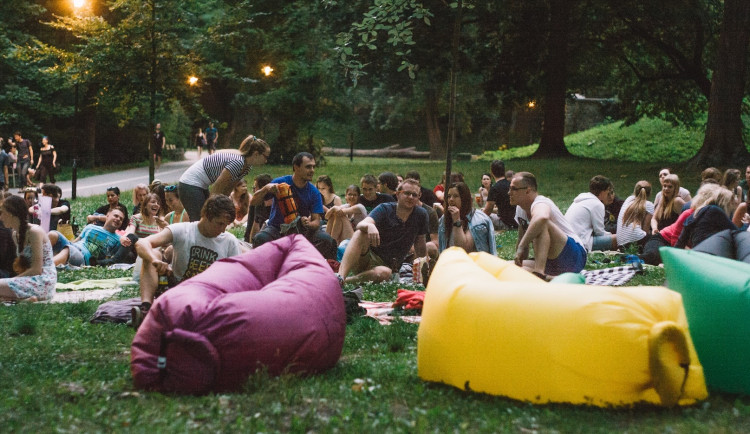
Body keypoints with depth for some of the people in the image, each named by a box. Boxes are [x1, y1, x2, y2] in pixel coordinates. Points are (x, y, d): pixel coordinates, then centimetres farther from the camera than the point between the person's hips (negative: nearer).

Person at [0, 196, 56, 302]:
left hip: (43, 281, -10)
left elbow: (37, 269, -16)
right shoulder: (17, 234, 15)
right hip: (32, 280, 10)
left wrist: (12, 279, -11)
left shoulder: (34, 232, -13)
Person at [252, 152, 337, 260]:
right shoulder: (280, 182, -10)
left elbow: (316, 221, -8)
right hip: (276, 228, -2)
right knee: (260, 238, -34)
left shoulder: (314, 193, -4)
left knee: (326, 240, -24)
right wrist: (266, 189, -38)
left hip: (301, 231, 2)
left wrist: (308, 224, -34)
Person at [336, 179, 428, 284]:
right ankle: (340, 277, -47)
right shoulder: (385, 209, -3)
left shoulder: (421, 214, 1)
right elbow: (361, 225, -21)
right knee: (361, 233, -33)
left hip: (385, 265, 1)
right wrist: (369, 226, -44)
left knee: (384, 273, -39)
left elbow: (420, 246, 12)